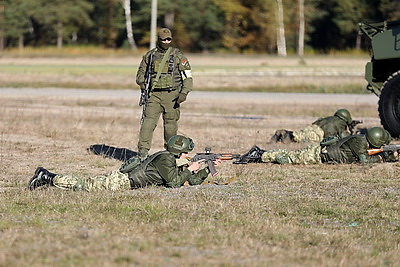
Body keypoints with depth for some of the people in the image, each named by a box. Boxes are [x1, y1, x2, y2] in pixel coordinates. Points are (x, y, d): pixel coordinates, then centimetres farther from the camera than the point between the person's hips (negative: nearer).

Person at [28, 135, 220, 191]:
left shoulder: (176, 162, 11)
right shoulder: (165, 160, -17)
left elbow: (195, 180, 15)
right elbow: (174, 183, -23)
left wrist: (209, 167, 6)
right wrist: (189, 169, -14)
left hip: (123, 179, 8)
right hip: (121, 182, -8)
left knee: (84, 184, 10)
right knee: (85, 185, -10)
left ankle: (46, 175, 13)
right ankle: (48, 179, -4)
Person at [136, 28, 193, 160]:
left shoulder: (178, 56, 3)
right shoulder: (150, 55, 10)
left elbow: (187, 77, 2)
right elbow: (141, 72, 23)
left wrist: (184, 92, -12)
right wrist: (142, 82, 1)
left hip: (171, 95, -1)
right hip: (154, 94, 1)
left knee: (170, 124, 4)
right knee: (149, 121, -13)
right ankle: (143, 150, -18)